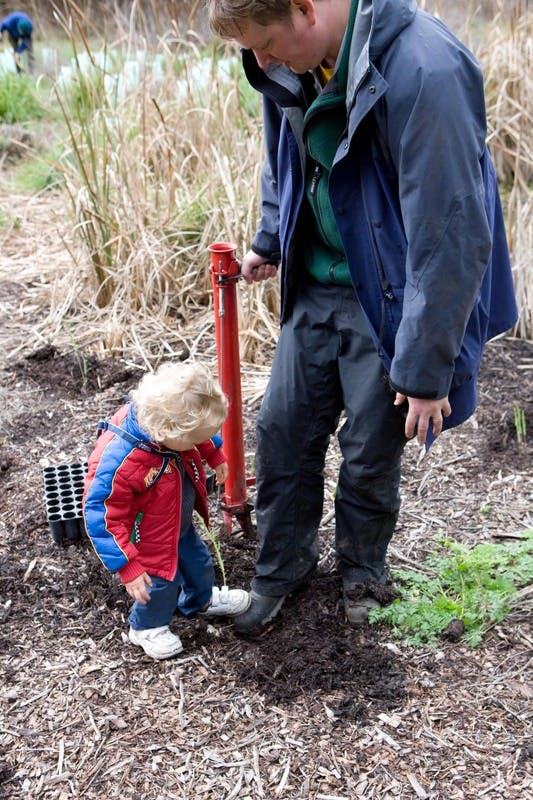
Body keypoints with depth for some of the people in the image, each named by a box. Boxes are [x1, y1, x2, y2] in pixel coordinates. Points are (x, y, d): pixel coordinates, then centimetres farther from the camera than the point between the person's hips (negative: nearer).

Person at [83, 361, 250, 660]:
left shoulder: (164, 417, -25)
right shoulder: (121, 463, -45)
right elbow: (103, 517, -33)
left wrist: (215, 455, 16)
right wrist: (127, 568, -28)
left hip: (179, 523, 7)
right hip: (149, 541, -7)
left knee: (196, 558, 26)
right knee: (162, 579, 11)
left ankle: (202, 600, 58)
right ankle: (148, 627, 43)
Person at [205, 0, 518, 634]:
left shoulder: (424, 71, -29)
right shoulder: (294, 66, -5)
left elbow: (449, 237, -26)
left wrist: (428, 367, -21)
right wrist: (269, 242, 23)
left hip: (387, 303, -6)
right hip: (315, 287, 7)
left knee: (370, 453, 9)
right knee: (282, 428, 11)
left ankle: (361, 571, 39)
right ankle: (281, 569, 35)